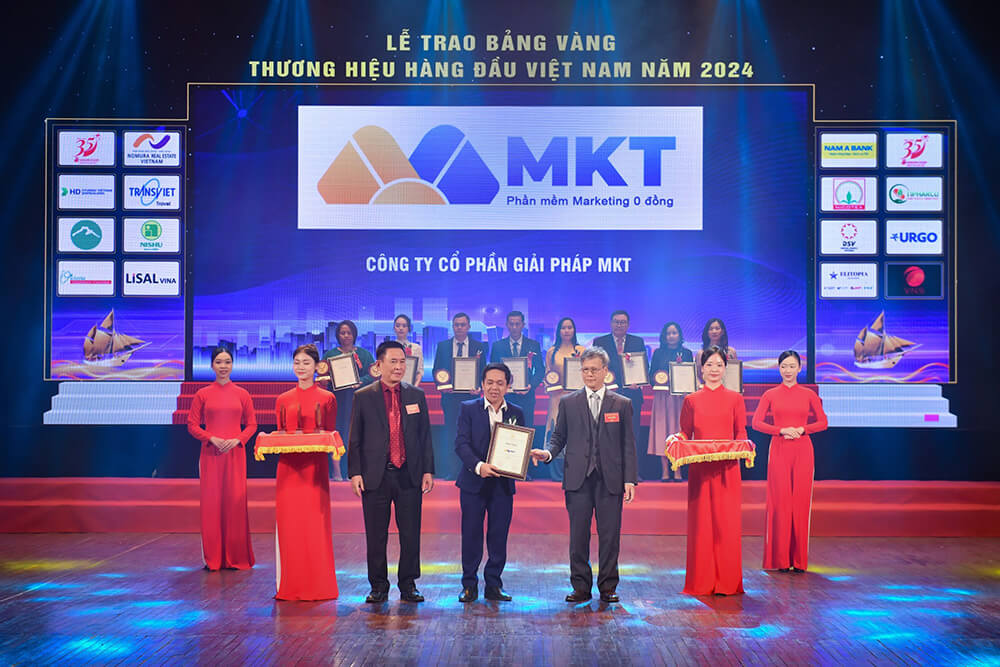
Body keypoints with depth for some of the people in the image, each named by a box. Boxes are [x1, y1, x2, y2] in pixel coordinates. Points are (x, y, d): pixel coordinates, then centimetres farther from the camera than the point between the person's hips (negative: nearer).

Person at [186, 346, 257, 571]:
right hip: (210, 454, 0)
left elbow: (251, 424, 9)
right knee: (211, 502, 0)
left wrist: (237, 440, -8)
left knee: (235, 501, -1)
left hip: (235, 454, 0)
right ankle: (213, 558, 8)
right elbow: (192, 425, 5)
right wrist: (212, 439, -9)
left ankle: (237, 557, 9)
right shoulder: (203, 394, 4)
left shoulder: (242, 394, 6)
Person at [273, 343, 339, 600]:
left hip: (315, 468, -2)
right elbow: (278, 434, 13)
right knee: (289, 523, 2)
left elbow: (331, 434, 2)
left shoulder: (327, 398, 4)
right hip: (289, 468, 3)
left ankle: (317, 585, 6)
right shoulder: (283, 400, 12)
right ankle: (290, 586, 9)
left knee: (315, 524, -3)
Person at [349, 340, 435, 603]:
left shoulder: (416, 396, 9)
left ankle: (408, 585, 17)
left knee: (411, 535, 5)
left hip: (409, 475, 1)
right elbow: (355, 439, 3)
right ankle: (378, 586, 17)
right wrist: (355, 473, -5)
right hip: (376, 476, -1)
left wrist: (428, 470, 4)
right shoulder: (363, 397, 3)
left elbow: (425, 436, 10)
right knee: (376, 537, 5)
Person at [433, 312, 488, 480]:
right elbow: (436, 370, 8)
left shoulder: (479, 346, 6)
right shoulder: (442, 346, 8)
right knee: (449, 434, 2)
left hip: (470, 396, -1)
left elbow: (483, 372, 5)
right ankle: (449, 471, 7)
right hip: (450, 396, 1)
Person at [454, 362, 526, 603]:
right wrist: (478, 466, -25)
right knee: (471, 535, 2)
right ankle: (469, 586, 12)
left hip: (503, 484, 2)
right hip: (473, 482, -2)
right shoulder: (469, 409, 0)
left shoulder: (516, 413, 8)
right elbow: (461, 443, -9)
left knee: (499, 536, 5)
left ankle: (493, 585, 16)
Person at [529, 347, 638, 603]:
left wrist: (630, 479, -1)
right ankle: (580, 587, 11)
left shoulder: (622, 404, 9)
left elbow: (628, 445, 7)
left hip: (610, 479, 0)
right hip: (578, 478, 1)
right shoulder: (568, 403, 11)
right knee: (578, 535, 2)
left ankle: (608, 587, 12)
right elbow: (559, 437, 12)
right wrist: (548, 453, -10)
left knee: (610, 535, 1)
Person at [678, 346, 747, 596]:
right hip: (699, 469, 1)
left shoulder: (735, 399, 8)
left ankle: (727, 582, 7)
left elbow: (741, 433, 8)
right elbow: (685, 434, 10)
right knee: (700, 522, 1)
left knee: (727, 522, -2)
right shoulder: (691, 400, 9)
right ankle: (701, 582, 9)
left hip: (727, 468, -1)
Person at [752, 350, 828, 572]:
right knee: (780, 500, -3)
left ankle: (799, 559, 7)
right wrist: (782, 430, -11)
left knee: (801, 501, -1)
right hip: (779, 450, -1)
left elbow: (823, 422, 9)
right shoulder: (770, 395, 5)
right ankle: (780, 559, 3)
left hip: (802, 450, 1)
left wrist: (802, 429, -8)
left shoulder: (809, 395, 7)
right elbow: (757, 423, 1)